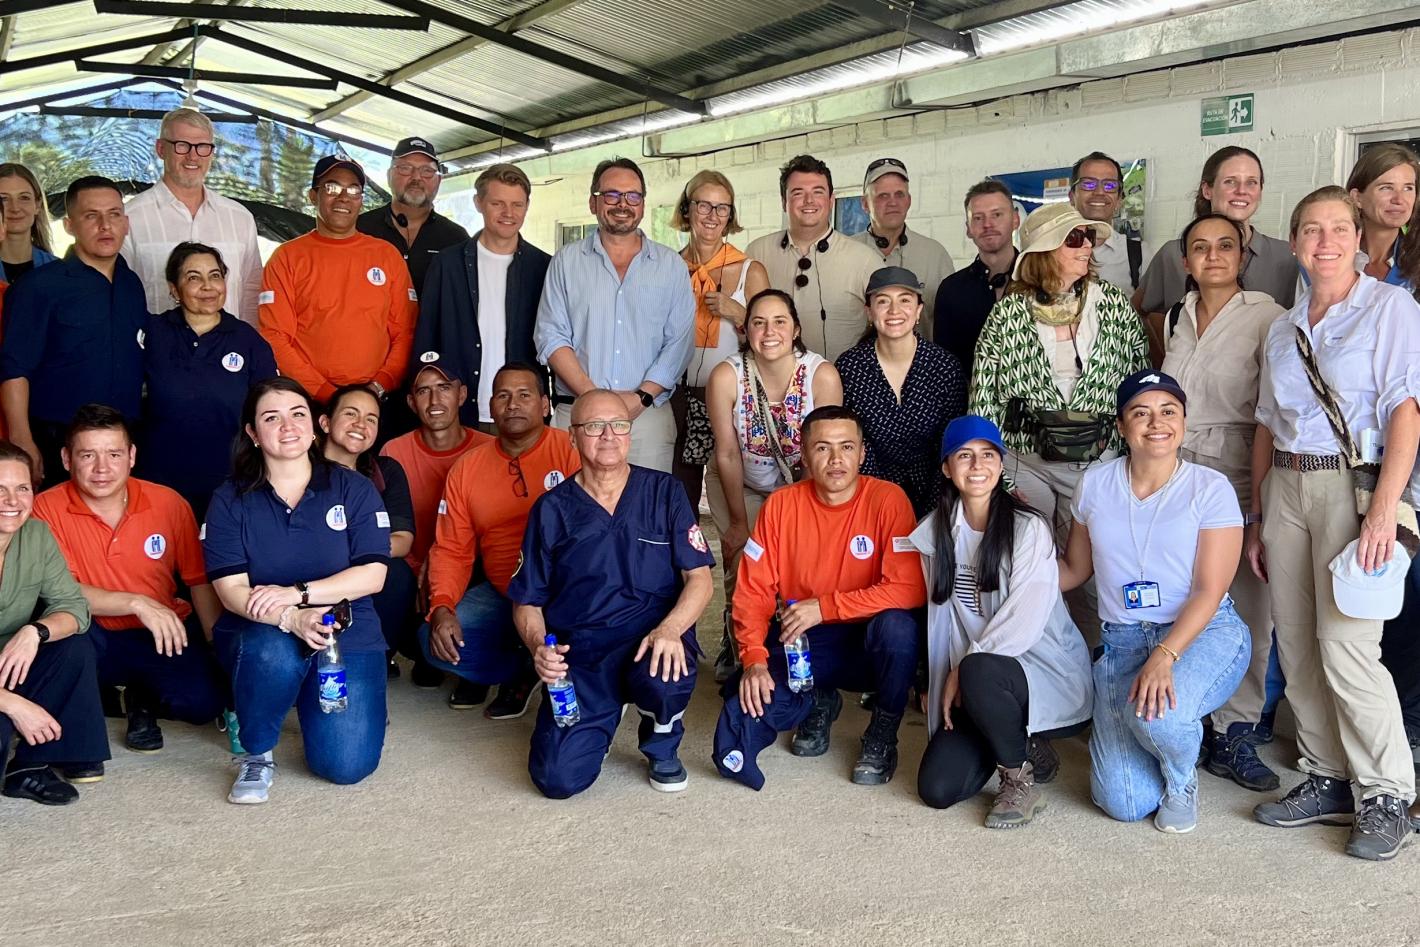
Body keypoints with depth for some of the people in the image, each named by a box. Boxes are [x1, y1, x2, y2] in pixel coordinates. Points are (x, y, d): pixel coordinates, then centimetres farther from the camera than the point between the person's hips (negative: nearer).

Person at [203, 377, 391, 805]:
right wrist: (291, 620, -27)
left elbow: (371, 575, -7)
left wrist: (296, 593, -19)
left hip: (347, 634, 1)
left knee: (347, 765, -14)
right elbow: (231, 589, -9)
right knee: (273, 652, -39)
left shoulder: (353, 489, 1)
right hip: (258, 634, 0)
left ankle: (308, 700, 22)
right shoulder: (230, 500, 1)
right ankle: (255, 754, -8)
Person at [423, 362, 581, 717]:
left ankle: (518, 673, 2)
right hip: (500, 595, 5)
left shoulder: (572, 450, -8)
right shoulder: (466, 468, 6)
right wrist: (441, 607, -10)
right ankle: (525, 668, 10)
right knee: (434, 640, -14)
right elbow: (451, 550, 7)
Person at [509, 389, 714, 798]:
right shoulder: (552, 509, 6)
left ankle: (663, 748, 2)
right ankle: (607, 716, 20)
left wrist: (670, 629, -21)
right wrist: (539, 647, -13)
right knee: (558, 778, -17)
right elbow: (527, 601, 9)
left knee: (665, 680, -37)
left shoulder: (664, 493, 4)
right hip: (578, 655, 1)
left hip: (651, 642, -1)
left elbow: (699, 578, -1)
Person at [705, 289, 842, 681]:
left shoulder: (823, 375, -26)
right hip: (740, 485, 0)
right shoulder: (726, 377, -26)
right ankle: (736, 642, 21)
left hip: (801, 486, 0)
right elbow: (727, 454, -16)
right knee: (744, 558, -8)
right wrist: (739, 522, -9)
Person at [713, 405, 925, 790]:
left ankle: (883, 734, -7)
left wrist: (824, 607, -23)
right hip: (798, 643, 2)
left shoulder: (887, 499, -13)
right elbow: (753, 591, -5)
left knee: (897, 626, -37)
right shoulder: (780, 505, -5)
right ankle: (817, 705, 16)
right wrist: (754, 660, -19)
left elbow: (909, 589, -21)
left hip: (867, 643, -2)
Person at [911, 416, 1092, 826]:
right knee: (937, 788, -11)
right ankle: (1009, 739, 18)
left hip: (1047, 671, -5)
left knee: (978, 672, -38)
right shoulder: (936, 531, 5)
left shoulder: (1029, 529, -12)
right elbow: (941, 614, 8)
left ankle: (1025, 769, -10)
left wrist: (960, 671, -15)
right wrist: (942, 682, 0)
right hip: (975, 691, 5)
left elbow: (1024, 622, -18)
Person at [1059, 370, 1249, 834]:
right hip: (1121, 640, 2)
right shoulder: (1095, 486, 4)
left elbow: (1209, 592, -11)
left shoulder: (1211, 489, -6)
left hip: (1204, 634, -2)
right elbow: (1073, 569, 14)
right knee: (1124, 803, -12)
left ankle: (1181, 782, 2)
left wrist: (1164, 657, -25)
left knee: (1156, 715, -37)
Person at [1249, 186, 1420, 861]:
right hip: (1286, 485, 6)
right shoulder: (1283, 330, 15)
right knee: (1297, 646, 5)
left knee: (1344, 646, -12)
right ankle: (1328, 780, 18)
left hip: (1353, 482, -5)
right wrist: (1258, 520, 13)